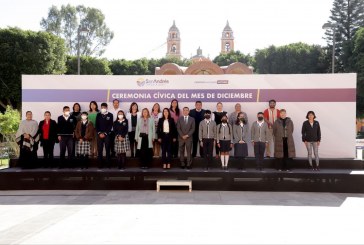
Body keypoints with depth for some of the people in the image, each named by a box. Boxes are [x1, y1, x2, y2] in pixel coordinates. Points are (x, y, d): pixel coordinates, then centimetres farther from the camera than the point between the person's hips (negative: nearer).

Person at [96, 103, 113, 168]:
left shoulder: (110, 115, 4)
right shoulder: (98, 115, 11)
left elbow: (110, 125, -2)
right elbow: (96, 125, 7)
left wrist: (105, 133, -9)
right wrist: (99, 133, -6)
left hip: (107, 134, -2)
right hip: (99, 134, 2)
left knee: (107, 150, -2)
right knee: (99, 150, -1)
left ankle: (109, 164, 2)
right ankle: (100, 164, 4)